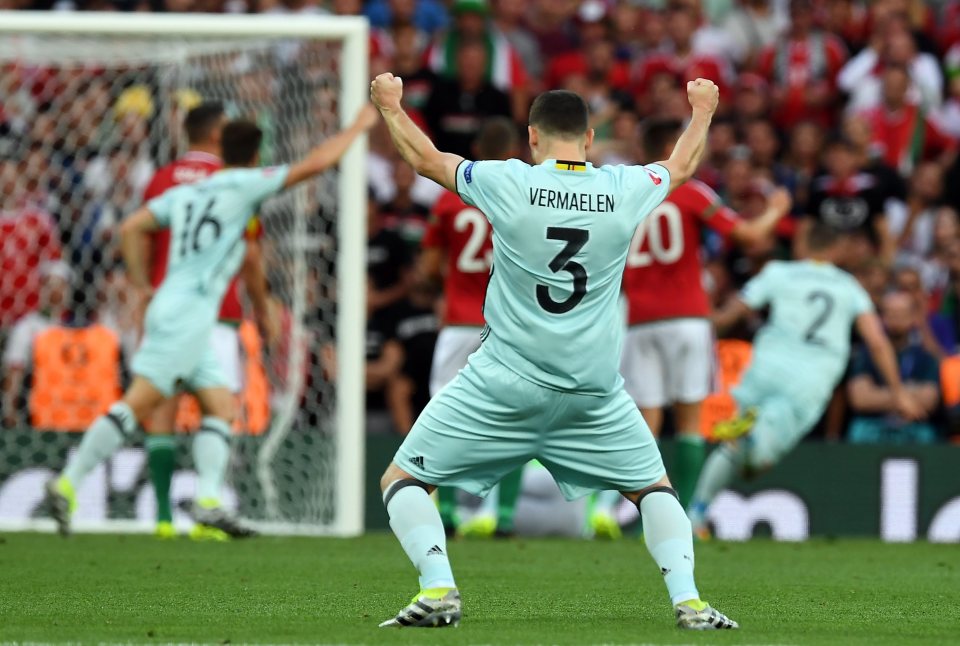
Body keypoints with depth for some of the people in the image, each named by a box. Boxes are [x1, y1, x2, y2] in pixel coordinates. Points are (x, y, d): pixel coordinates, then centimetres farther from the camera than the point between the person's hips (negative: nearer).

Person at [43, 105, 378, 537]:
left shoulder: (184, 192, 18)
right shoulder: (243, 184, -2)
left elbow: (131, 229, 14)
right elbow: (314, 164, -5)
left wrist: (142, 284, 20)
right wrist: (358, 127, 7)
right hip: (186, 314, -9)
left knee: (221, 406, 8)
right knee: (139, 402, -12)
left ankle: (208, 501, -3)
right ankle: (68, 483, -15)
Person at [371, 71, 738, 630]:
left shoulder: (508, 184, -7)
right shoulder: (625, 190, 0)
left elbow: (426, 158, 10)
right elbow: (682, 167, 23)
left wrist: (390, 105, 29)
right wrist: (702, 110, 43)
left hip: (504, 384, -2)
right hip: (594, 390, 3)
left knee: (402, 478, 8)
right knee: (653, 486, 21)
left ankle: (439, 589, -12)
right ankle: (688, 600, 3)